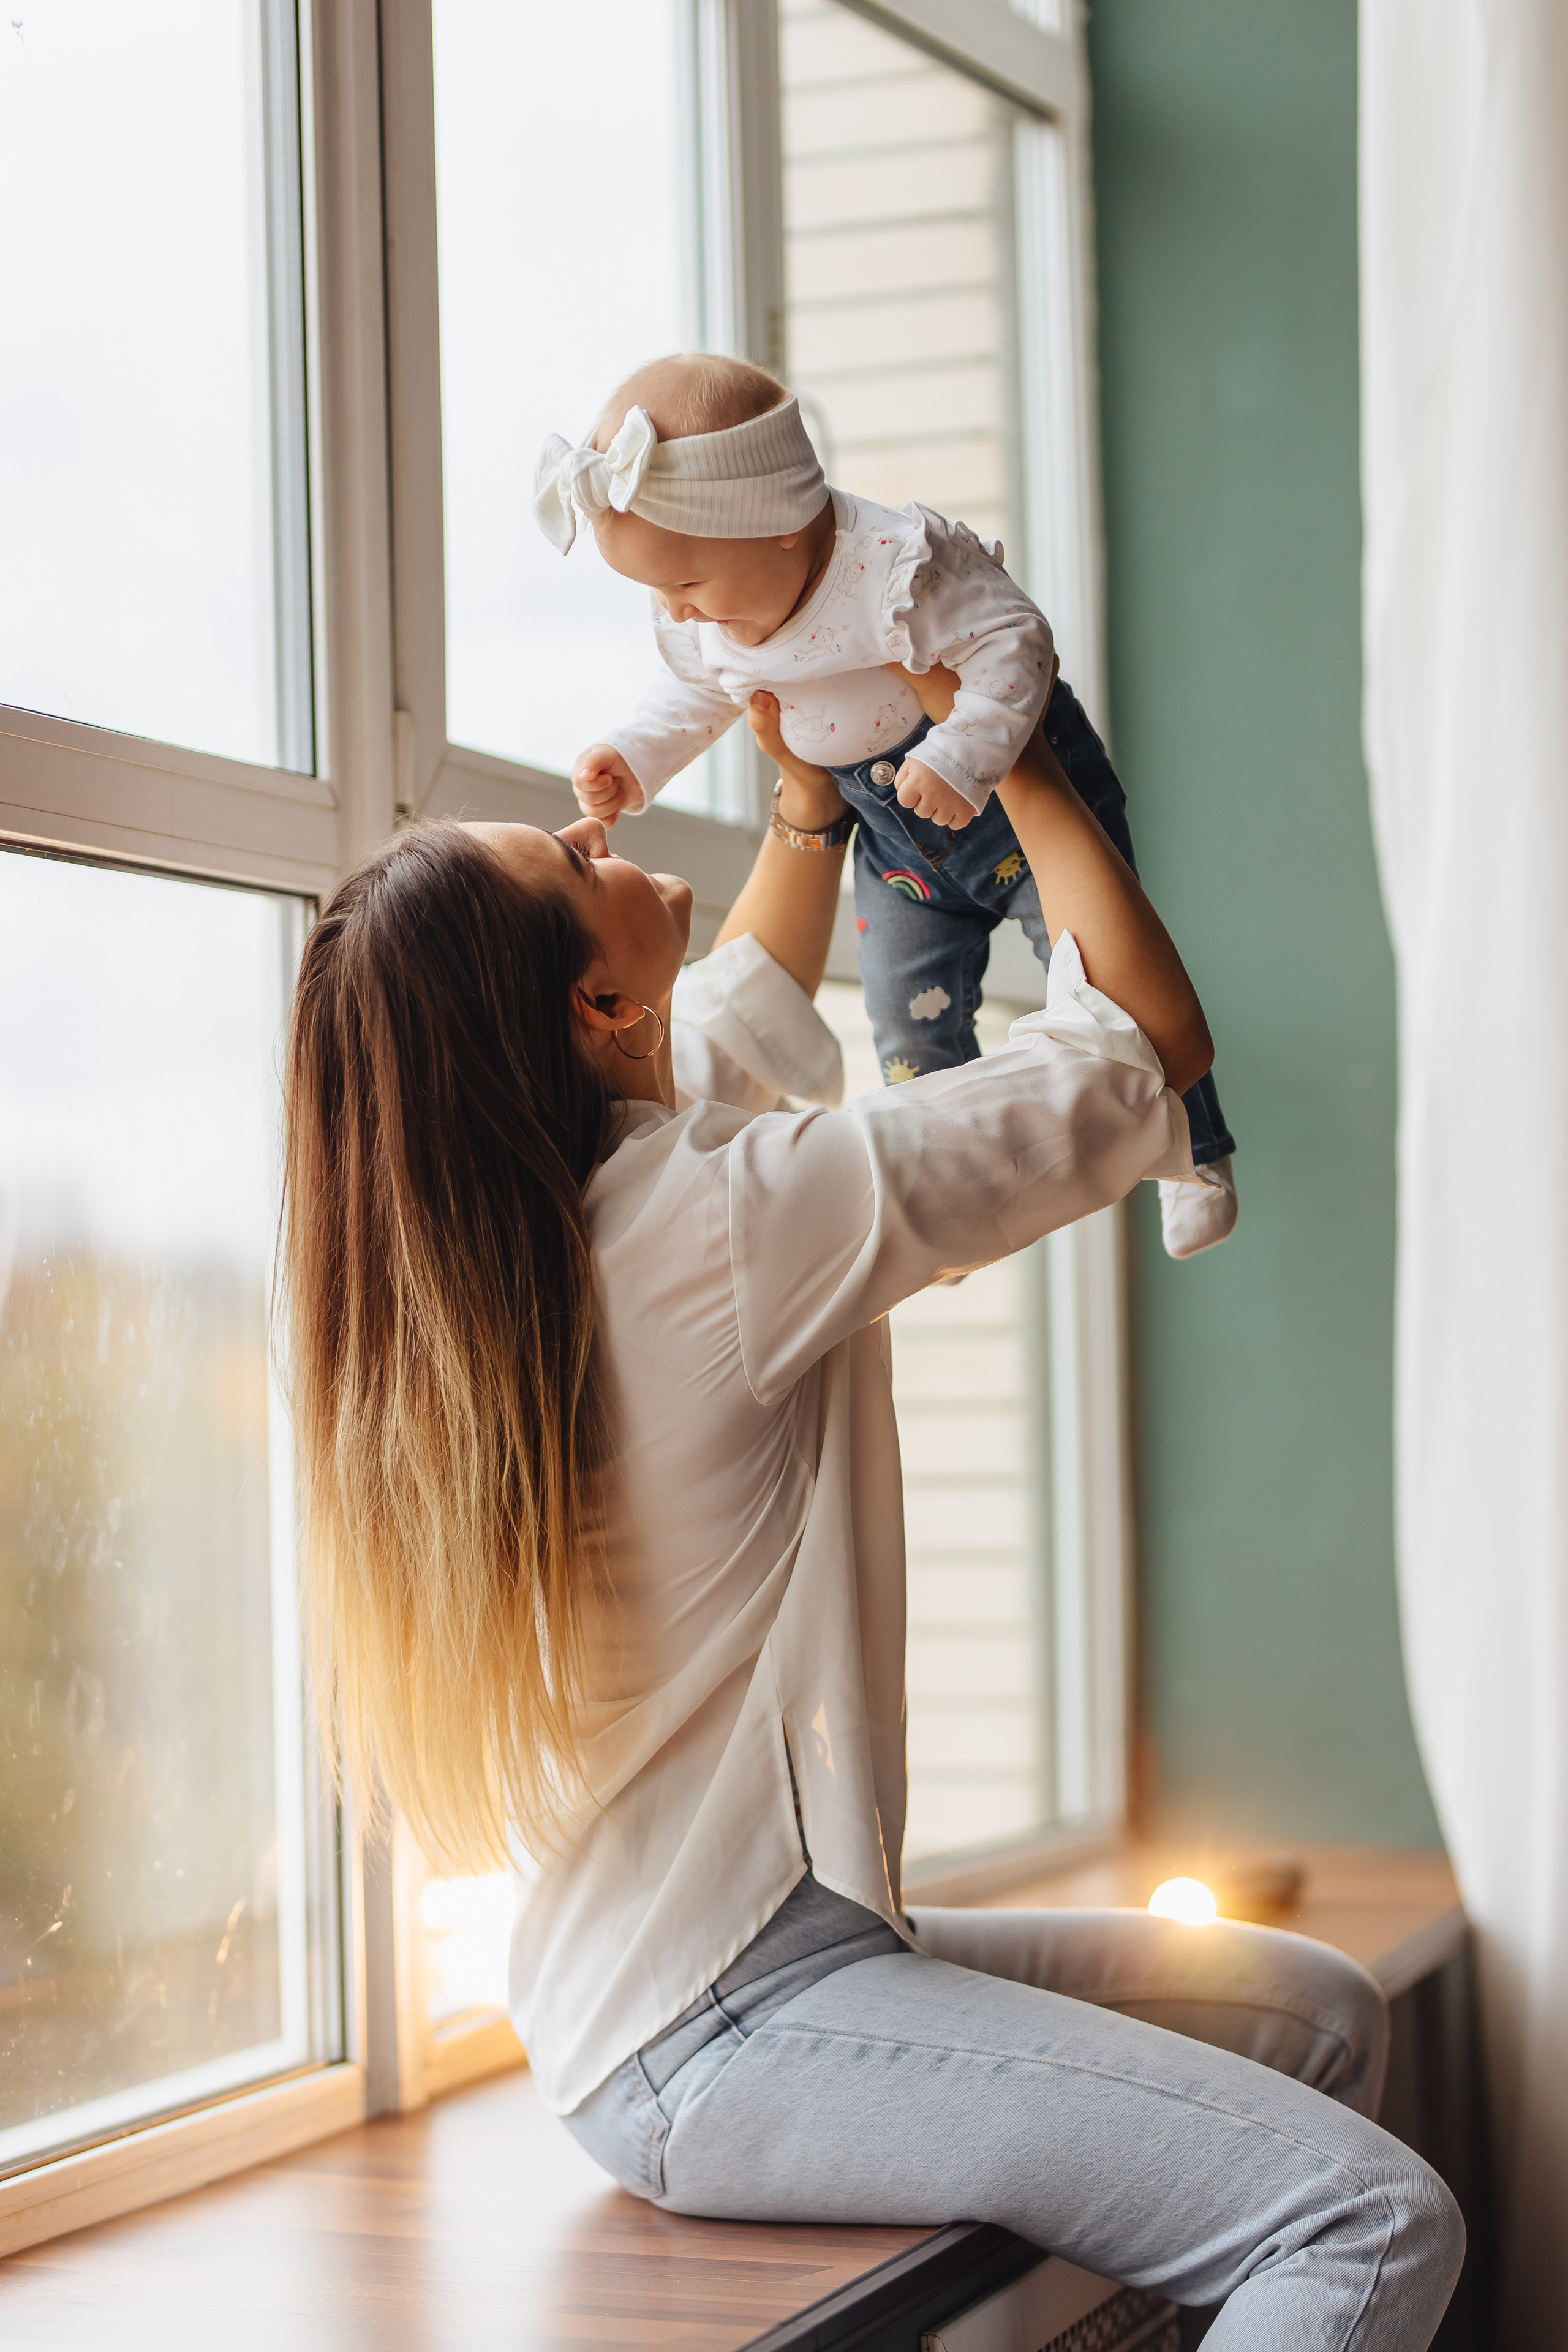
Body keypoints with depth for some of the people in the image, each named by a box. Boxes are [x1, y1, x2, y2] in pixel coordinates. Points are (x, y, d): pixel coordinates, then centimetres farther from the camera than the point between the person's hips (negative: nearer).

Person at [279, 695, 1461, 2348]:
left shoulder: (518, 1241, 9)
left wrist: (811, 800, 30)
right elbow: (1151, 1045, -9)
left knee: (1319, 2015, 15)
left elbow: (742, 1014, 32)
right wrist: (1018, 761, 2)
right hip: (716, 2032, -10)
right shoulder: (724, 1219, -18)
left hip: (650, 1977, 10)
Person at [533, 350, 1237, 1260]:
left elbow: (1014, 645, -33)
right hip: (898, 843, 6)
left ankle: (1194, 1154, 18)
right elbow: (697, 695, 9)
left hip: (1024, 787, -6)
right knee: (911, 1023, 7)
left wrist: (961, 759, -45)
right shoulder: (706, 620, -11)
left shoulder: (897, 565, -34)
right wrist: (633, 758, -6)